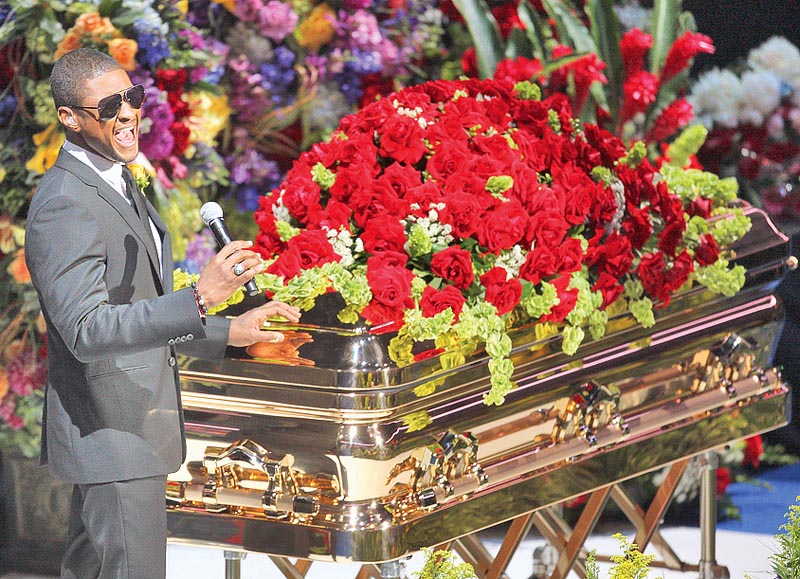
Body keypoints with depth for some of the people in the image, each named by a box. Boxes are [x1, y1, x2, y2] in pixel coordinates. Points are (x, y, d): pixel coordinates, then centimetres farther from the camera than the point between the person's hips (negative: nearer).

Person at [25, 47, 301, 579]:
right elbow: (86, 330, -30)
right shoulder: (65, 204, -20)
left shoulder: (115, 186, 14)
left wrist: (230, 332, 13)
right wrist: (201, 298, -37)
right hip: (112, 435, -10)